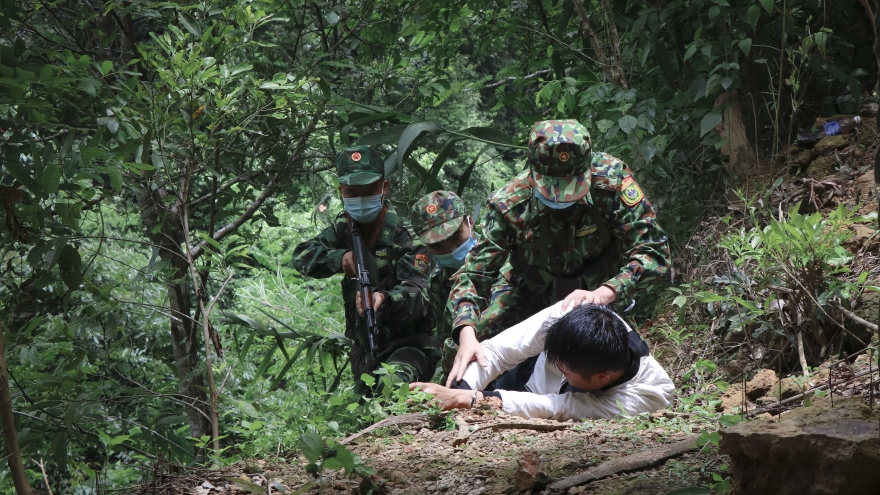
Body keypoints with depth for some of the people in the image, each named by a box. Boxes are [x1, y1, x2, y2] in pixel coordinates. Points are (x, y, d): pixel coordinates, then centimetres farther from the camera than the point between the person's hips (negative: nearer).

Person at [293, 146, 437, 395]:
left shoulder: (404, 235, -16)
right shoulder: (345, 227, 5)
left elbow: (418, 295, -27)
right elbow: (302, 255, 1)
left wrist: (385, 300, -50)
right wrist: (339, 258, -19)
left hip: (408, 345, -7)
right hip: (364, 350, 7)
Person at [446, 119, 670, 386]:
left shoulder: (611, 179, -33)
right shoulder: (508, 205, -29)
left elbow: (653, 250, -32)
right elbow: (473, 274, -26)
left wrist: (605, 293, -48)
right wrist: (467, 335, -44)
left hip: (599, 286, -1)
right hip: (533, 291, 1)